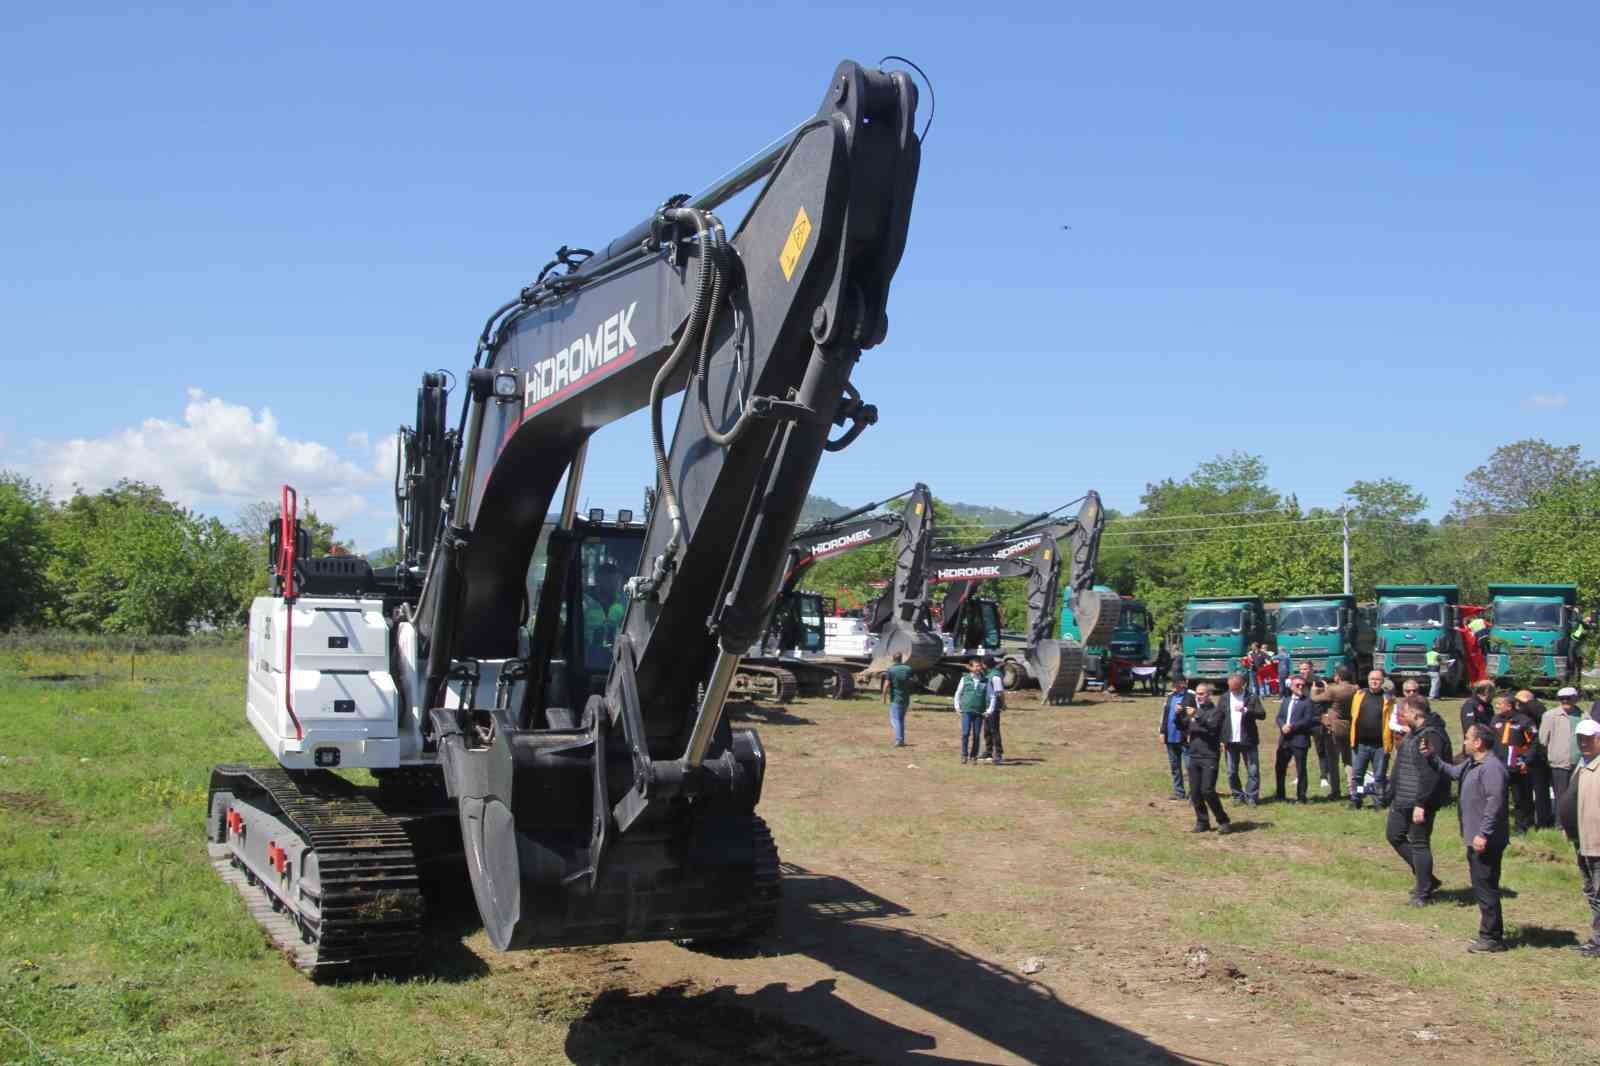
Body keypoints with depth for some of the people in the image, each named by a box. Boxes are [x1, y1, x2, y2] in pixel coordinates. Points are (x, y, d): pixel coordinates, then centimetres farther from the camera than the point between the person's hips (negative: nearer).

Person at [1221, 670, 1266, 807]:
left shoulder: (1252, 697, -2)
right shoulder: (1225, 698, 7)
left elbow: (1262, 715, -11)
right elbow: (1219, 719, 7)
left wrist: (1246, 710, -25)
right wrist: (1221, 739, 1)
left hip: (1248, 740, -3)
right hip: (1231, 741, 3)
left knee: (1253, 771, -1)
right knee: (1232, 772, 7)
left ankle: (1251, 797, 6)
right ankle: (1238, 795, 18)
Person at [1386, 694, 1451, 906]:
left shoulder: (1431, 736, -22)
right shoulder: (1415, 732, 11)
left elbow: (1429, 774, -27)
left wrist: (1421, 804, -27)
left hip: (1419, 801, -11)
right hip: (1403, 800, 11)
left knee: (1419, 844, 0)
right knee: (1394, 835, 18)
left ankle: (1423, 893, 12)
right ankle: (1425, 879, 28)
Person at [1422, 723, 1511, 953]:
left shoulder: (1492, 767, -20)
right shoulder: (1471, 764, 13)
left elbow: (1495, 803, -26)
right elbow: (1452, 771, 32)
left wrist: (1484, 834, -27)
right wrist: (1432, 757, 22)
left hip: (1486, 842, -11)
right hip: (1475, 839, 11)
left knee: (1485, 887, -5)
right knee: (1481, 887, 17)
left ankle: (1491, 937, 2)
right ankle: (1491, 933, 26)